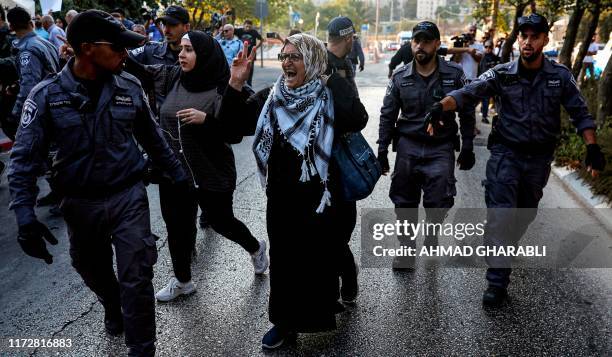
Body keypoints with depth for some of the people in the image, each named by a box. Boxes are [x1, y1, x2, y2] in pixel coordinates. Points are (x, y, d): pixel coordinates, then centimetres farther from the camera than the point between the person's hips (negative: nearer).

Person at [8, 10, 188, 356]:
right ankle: (112, 308, 55)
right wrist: (25, 216, -17)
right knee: (95, 274, 22)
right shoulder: (47, 95, -10)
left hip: (129, 196, 0)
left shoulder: (130, 86, -5)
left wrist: (178, 173, 13)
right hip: (80, 203, 1)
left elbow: (152, 136, 9)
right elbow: (25, 158, -9)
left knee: (136, 279, -1)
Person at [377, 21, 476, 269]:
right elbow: (387, 116, 6)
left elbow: (467, 114, 4)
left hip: (441, 148, -1)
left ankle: (433, 231, 28)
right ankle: (406, 249, 23)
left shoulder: (454, 74, -2)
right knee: (404, 203, 5)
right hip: (408, 146, 2)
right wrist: (382, 151, 4)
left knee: (439, 202, -5)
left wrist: (467, 149, 3)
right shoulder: (400, 78, 2)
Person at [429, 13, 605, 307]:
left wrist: (592, 148, -7)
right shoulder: (502, 74, -8)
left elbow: (580, 113, 4)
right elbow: (468, 92, -20)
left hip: (539, 158, 3)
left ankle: (504, 249, 45)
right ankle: (497, 281, -4)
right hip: (506, 153, -3)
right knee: (500, 214, -9)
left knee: (525, 214, 18)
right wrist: (440, 107, -40)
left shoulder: (560, 76, -2)